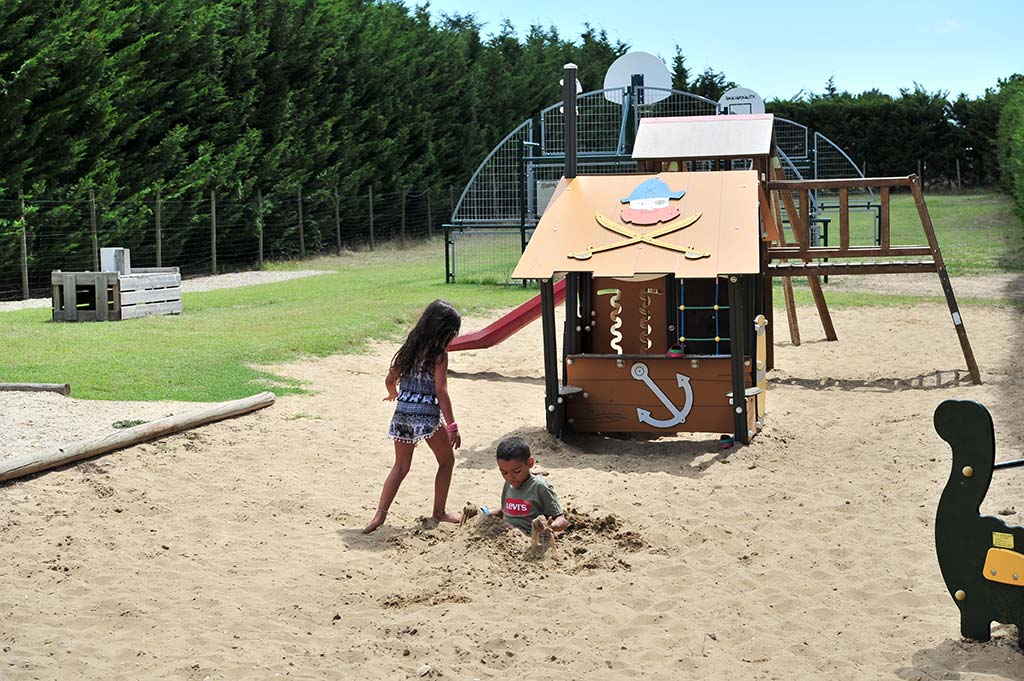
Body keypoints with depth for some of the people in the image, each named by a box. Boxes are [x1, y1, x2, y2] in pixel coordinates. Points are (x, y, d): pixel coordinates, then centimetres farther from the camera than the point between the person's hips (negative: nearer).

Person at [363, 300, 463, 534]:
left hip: (402, 412, 6)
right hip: (427, 415, -6)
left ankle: (380, 513, 2)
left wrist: (394, 394, 38)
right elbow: (441, 391, -14)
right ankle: (439, 511, 21)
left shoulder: (410, 347, 9)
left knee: (401, 466, 15)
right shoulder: (439, 354, -9)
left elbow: (390, 380, 15)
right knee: (446, 460, 16)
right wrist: (452, 426, -12)